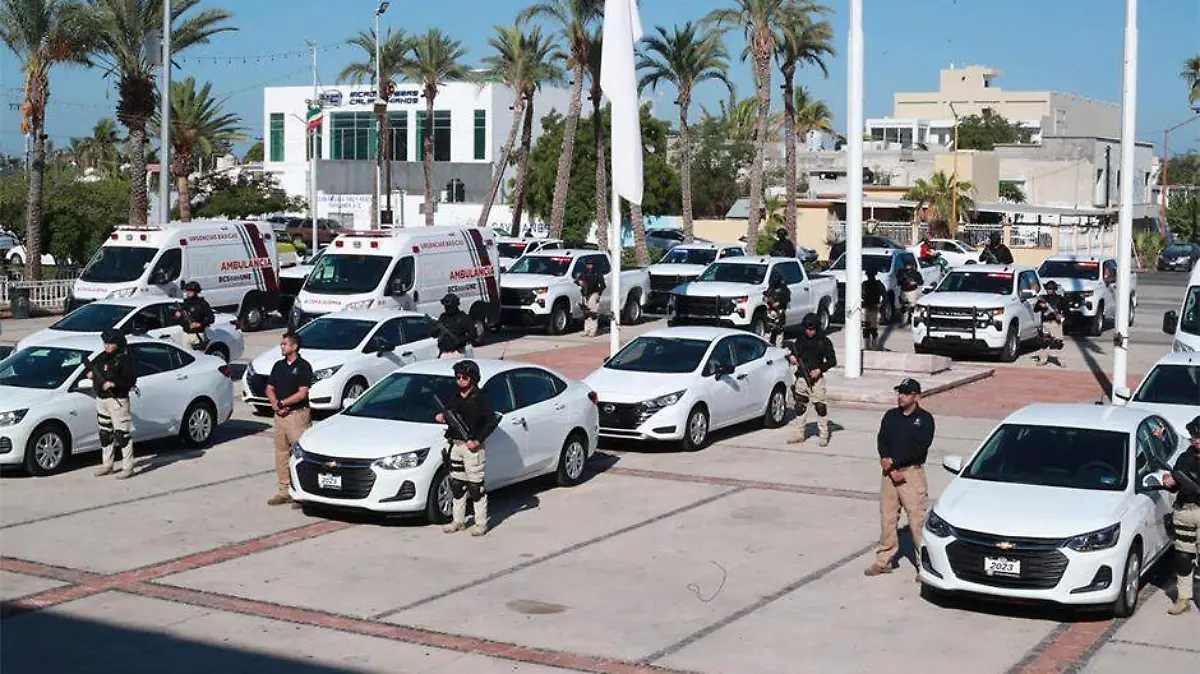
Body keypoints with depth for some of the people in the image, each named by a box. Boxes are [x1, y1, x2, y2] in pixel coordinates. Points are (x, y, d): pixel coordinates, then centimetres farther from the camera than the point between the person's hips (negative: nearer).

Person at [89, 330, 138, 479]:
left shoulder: (124, 359, -10)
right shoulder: (102, 357, 12)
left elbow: (131, 380, -16)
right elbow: (91, 366, 26)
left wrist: (114, 383, -26)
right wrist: (90, 373, 4)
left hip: (117, 400, -8)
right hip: (101, 399, 8)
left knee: (122, 434, -8)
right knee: (105, 433, 16)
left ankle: (128, 468, -5)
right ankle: (106, 465, 27)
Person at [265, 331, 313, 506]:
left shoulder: (303, 366, -7)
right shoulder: (278, 366, 13)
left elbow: (302, 393, -14)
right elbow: (270, 388, 14)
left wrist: (281, 403, -11)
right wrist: (275, 404, -5)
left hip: (297, 414, -7)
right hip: (280, 415, 7)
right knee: (281, 453, 9)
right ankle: (284, 490, 16)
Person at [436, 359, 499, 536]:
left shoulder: (481, 398, -8)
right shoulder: (455, 399, 13)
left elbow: (491, 422, -11)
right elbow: (450, 415, 23)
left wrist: (478, 441, -18)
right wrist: (441, 417, 0)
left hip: (473, 446, -7)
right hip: (456, 445, 7)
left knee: (476, 486, -4)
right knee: (457, 485, 12)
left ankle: (481, 523, 2)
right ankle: (458, 520, 22)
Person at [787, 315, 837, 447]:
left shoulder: (823, 341, 0)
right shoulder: (800, 340, 10)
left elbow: (832, 360, 0)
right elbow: (794, 353, 16)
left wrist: (820, 369, -14)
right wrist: (791, 358, -8)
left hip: (816, 379, -4)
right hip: (801, 378, 4)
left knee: (820, 407, -8)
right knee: (800, 406, 8)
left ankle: (824, 436, -3)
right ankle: (800, 434, 17)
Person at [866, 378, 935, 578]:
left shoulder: (924, 419, -3)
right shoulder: (890, 416, 11)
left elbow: (920, 448, -13)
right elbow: (882, 442, 3)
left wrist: (893, 461, -13)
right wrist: (891, 469, -10)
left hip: (912, 473, -5)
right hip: (890, 472, 5)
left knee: (917, 519, -7)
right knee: (887, 517, 9)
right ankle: (884, 560, 18)